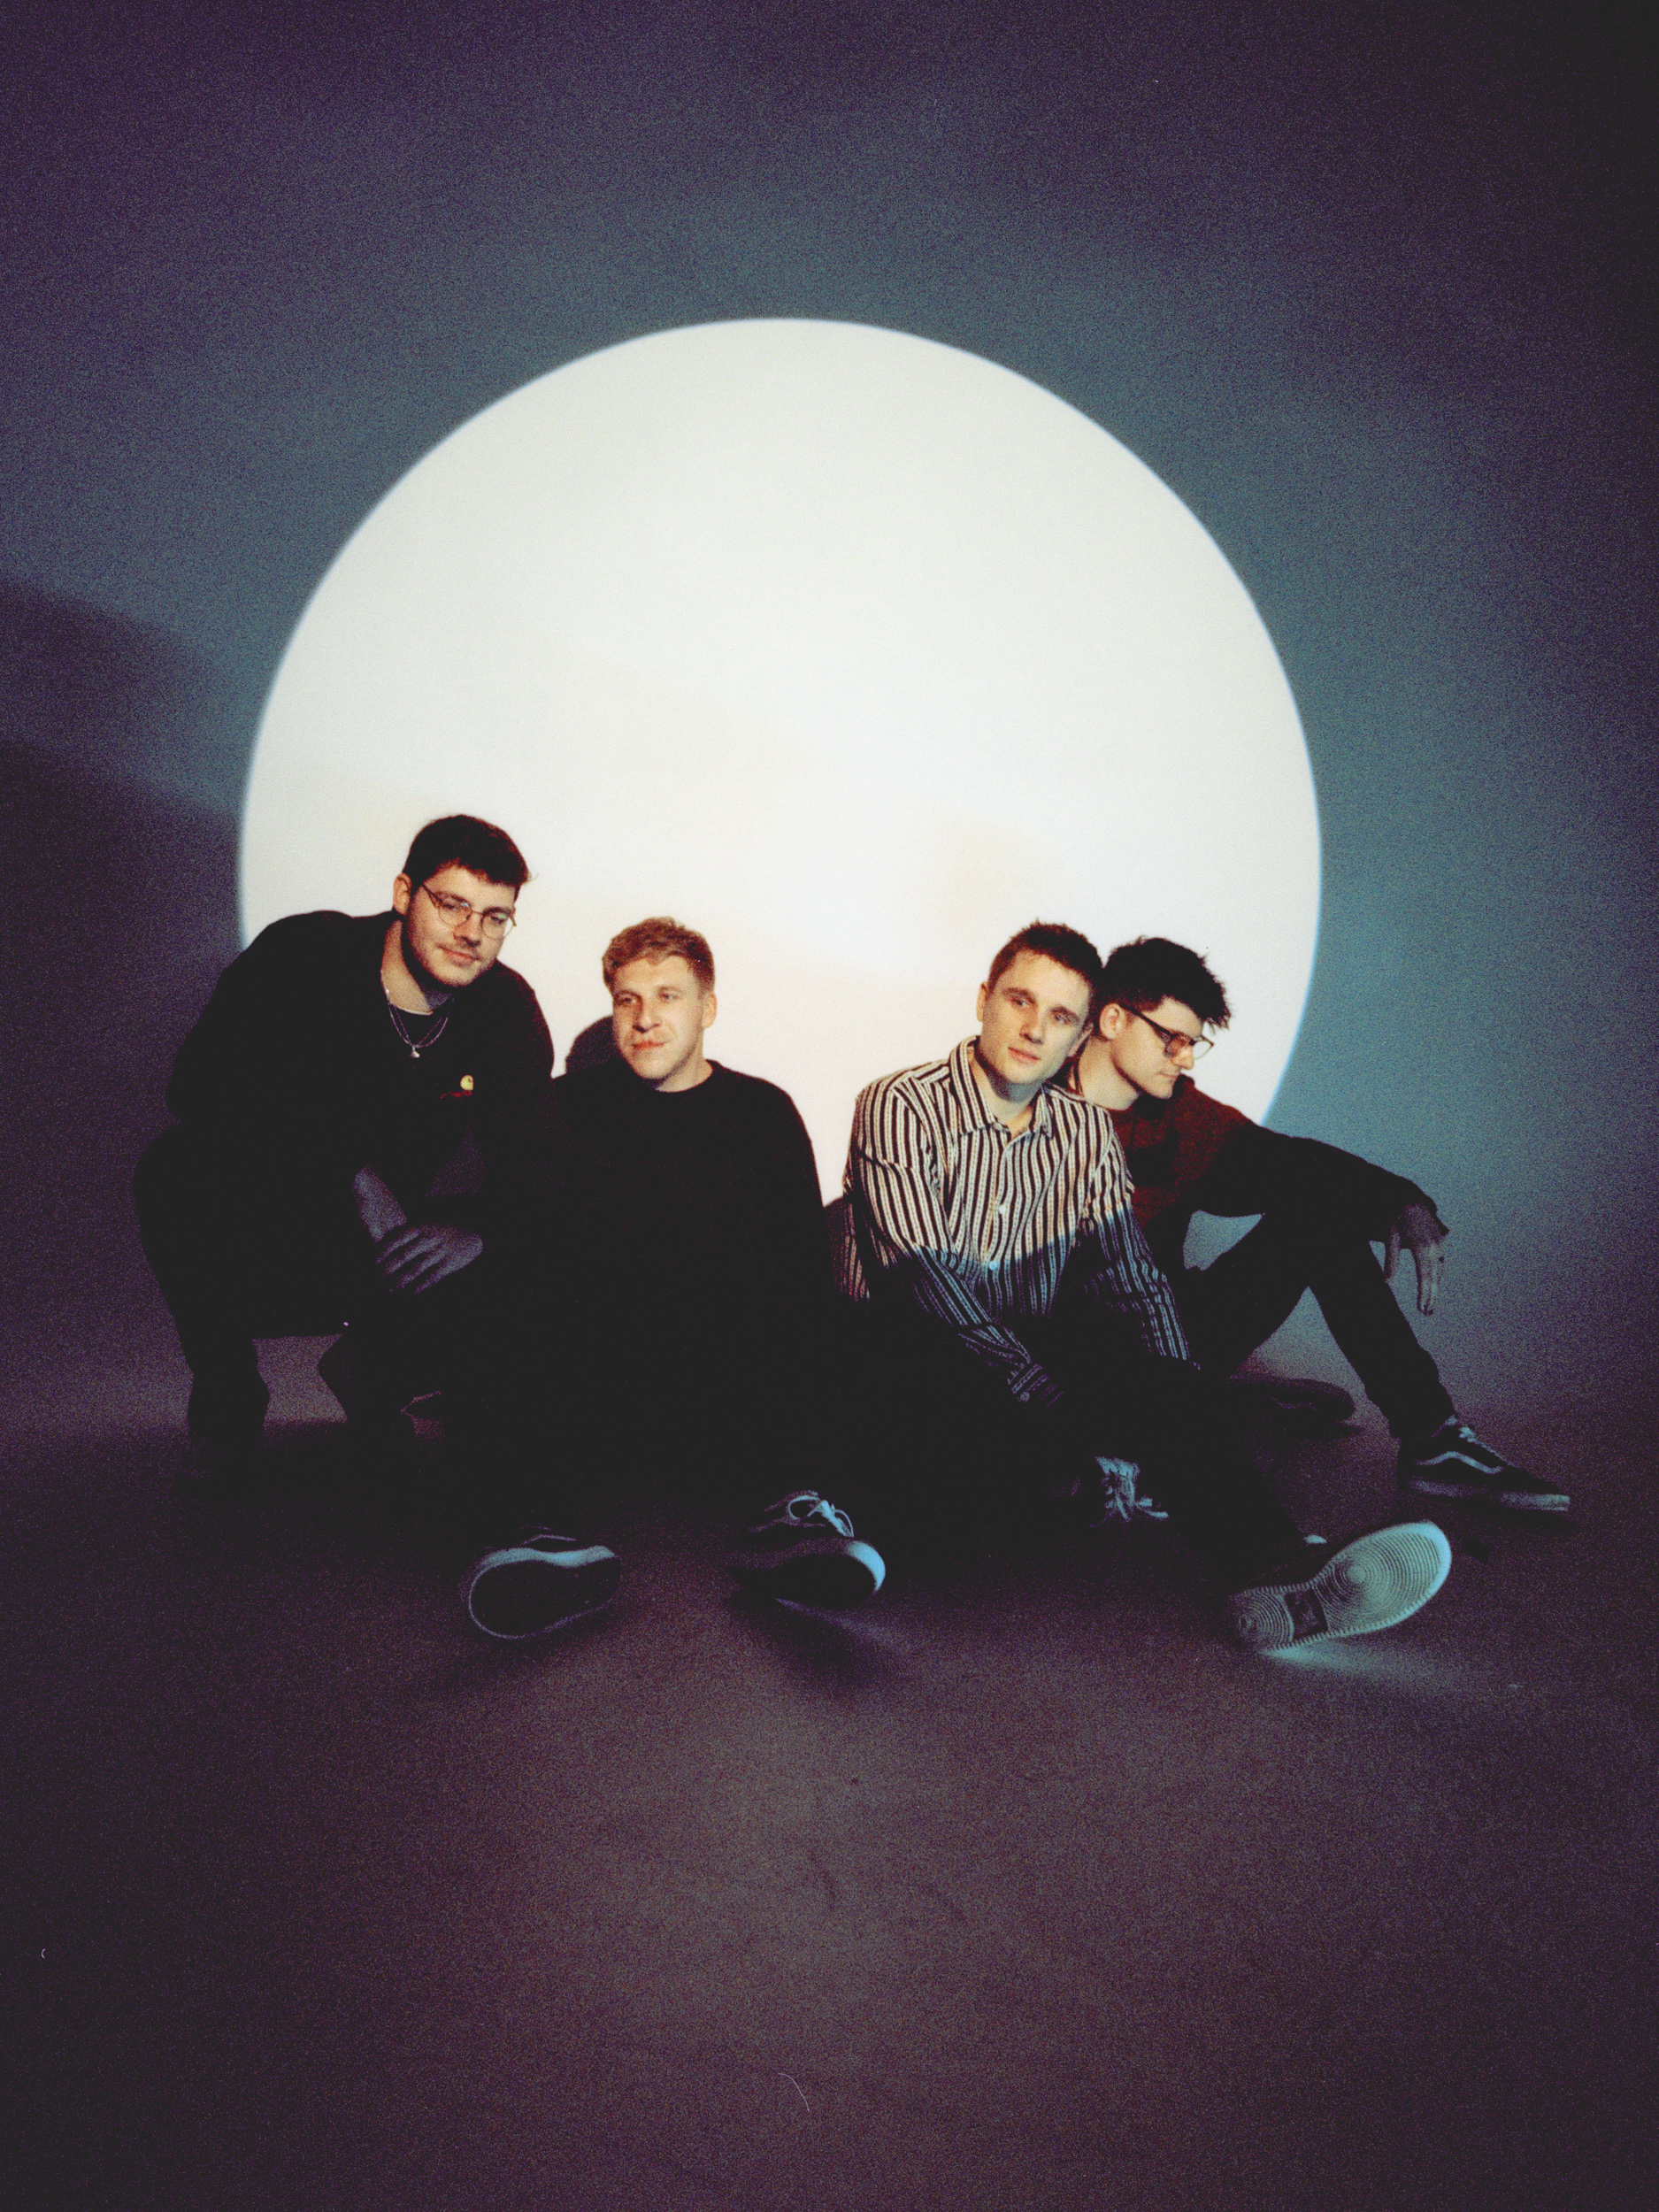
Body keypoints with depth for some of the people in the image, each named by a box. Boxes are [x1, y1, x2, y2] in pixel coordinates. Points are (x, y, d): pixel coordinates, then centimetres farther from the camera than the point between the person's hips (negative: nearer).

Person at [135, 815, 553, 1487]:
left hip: (393, 1255, 3)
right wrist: (353, 1175, -34)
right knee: (178, 1169, -32)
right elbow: (201, 1086, -25)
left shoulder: (509, 1009, -5)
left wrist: (479, 1224, -32)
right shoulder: (303, 954, -14)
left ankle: (370, 1373, 11)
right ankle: (225, 1401, -6)